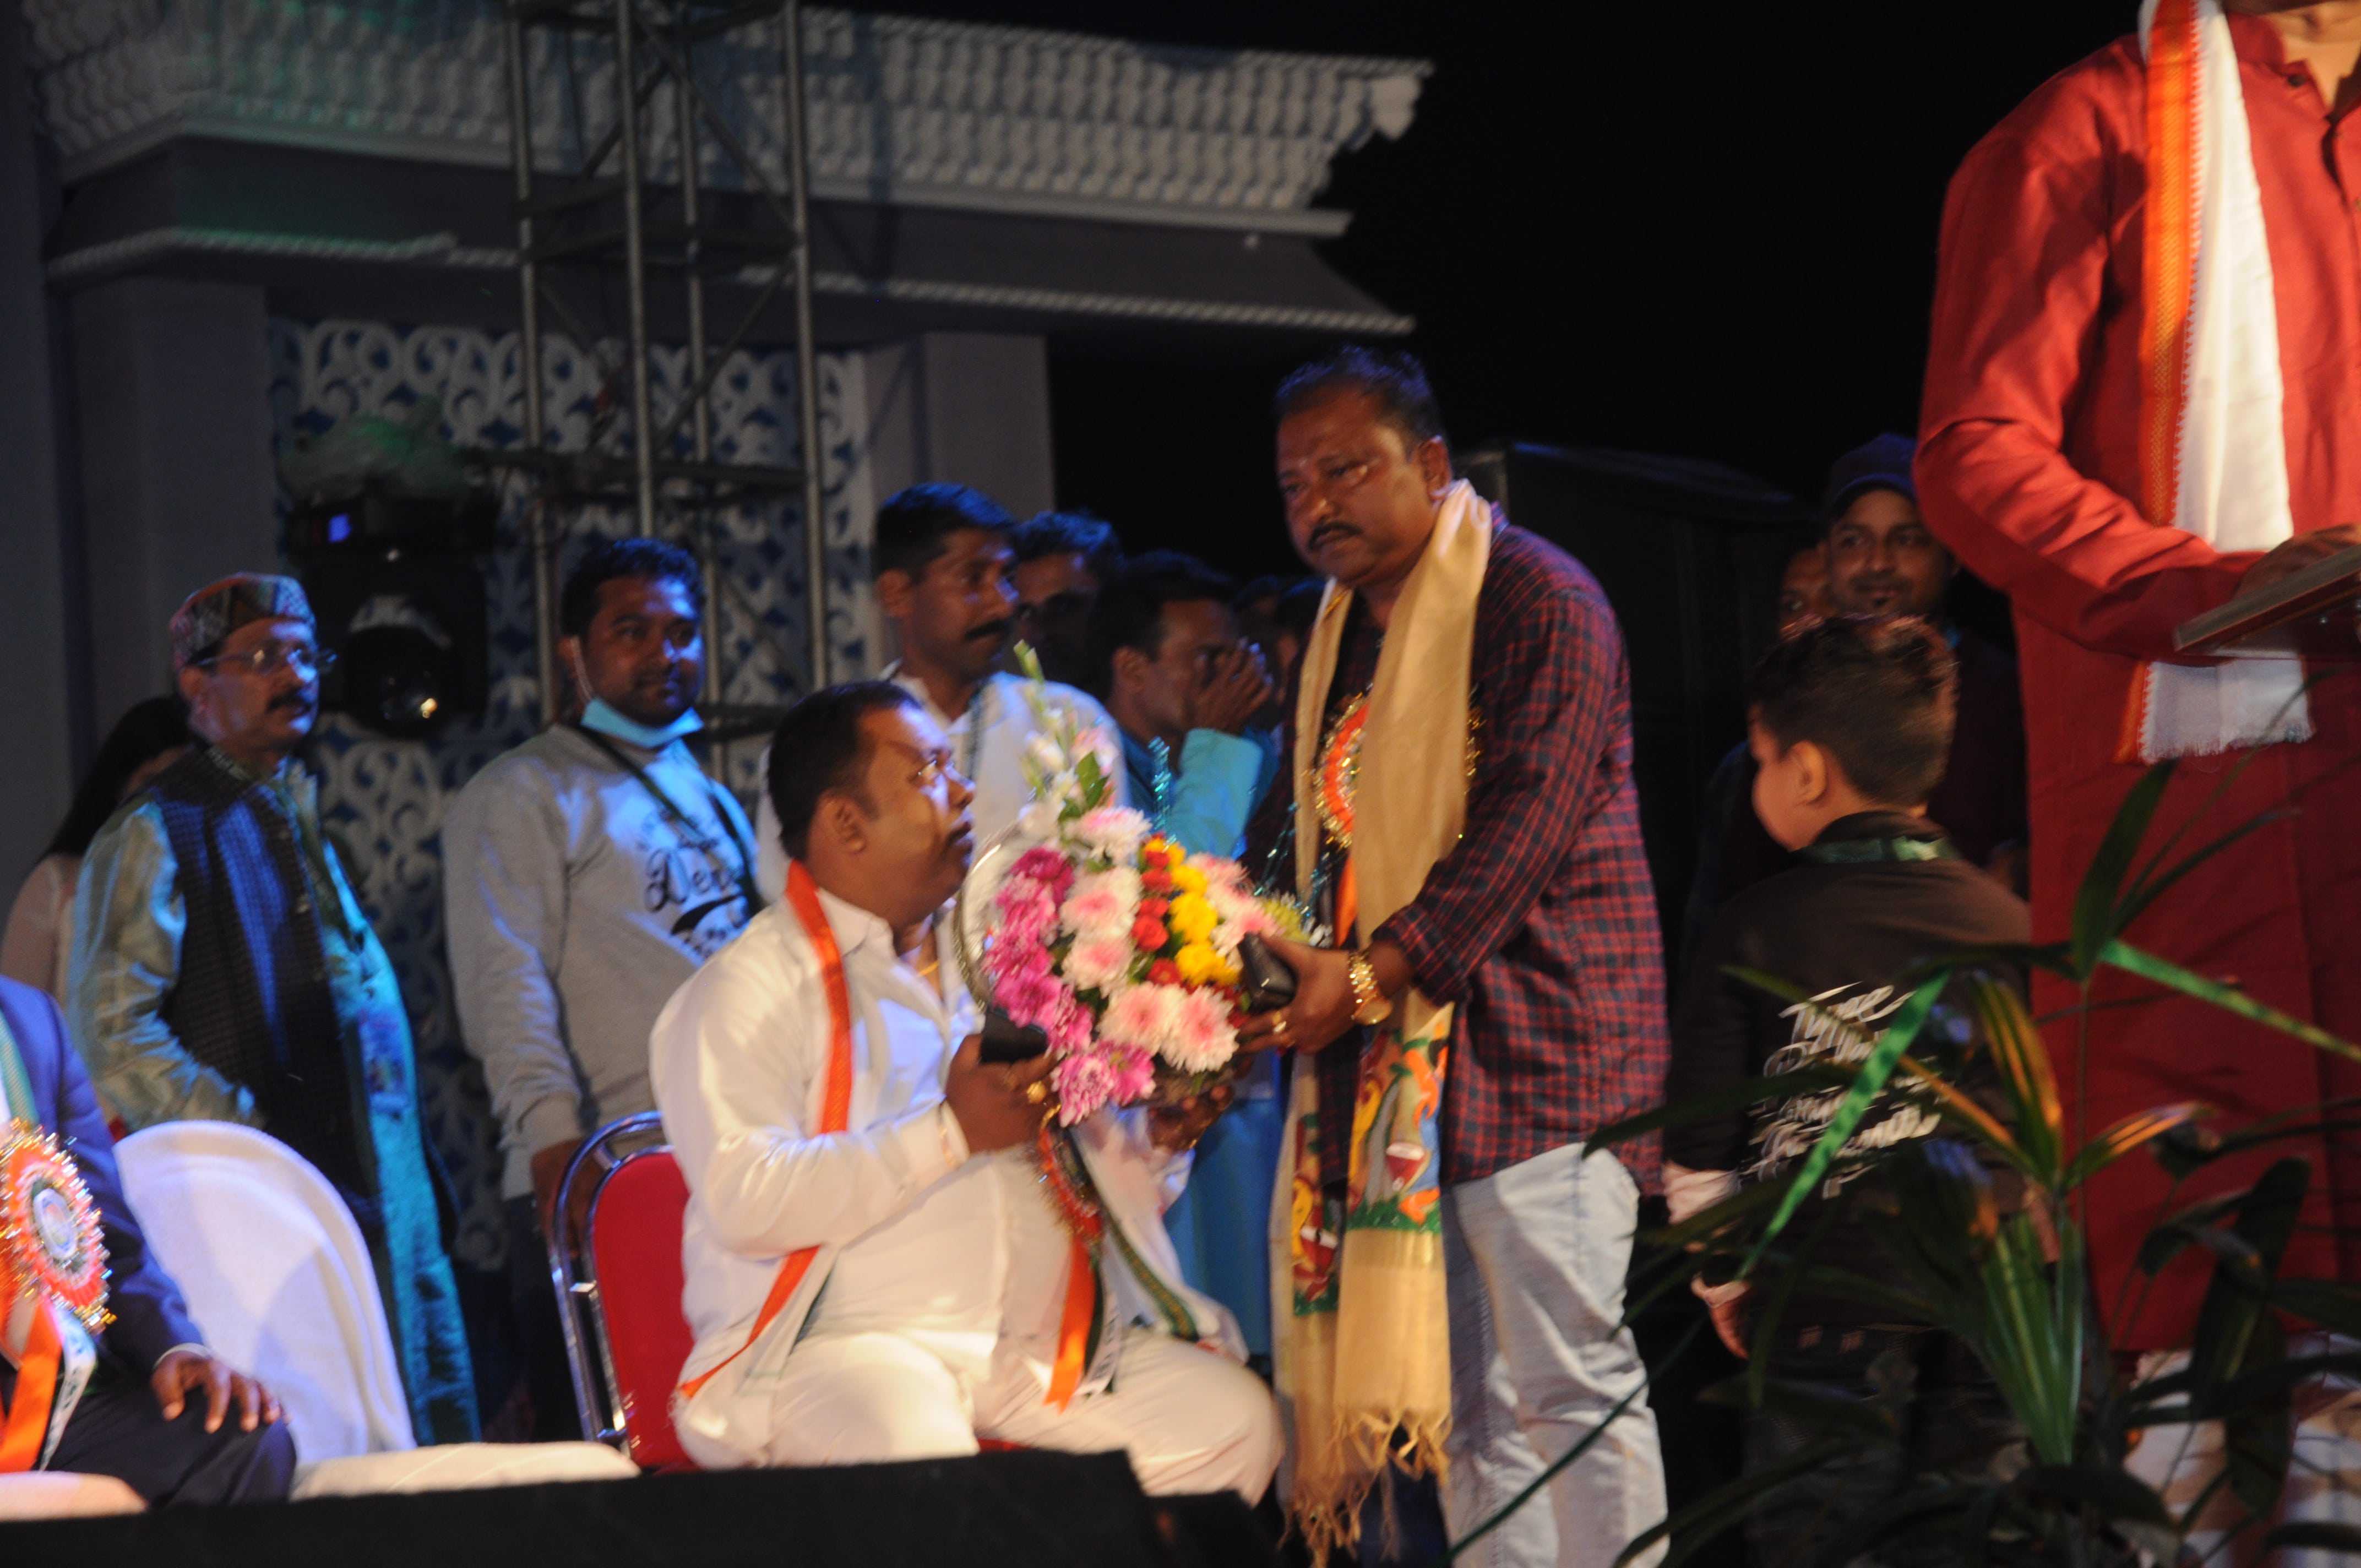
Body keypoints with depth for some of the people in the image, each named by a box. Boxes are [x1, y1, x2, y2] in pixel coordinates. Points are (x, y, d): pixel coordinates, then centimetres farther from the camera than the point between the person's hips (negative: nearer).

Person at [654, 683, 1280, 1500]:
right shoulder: (749, 988, 0)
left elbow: (1072, 1150, 27)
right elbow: (743, 1201, -16)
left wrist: (1152, 1137, 4)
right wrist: (951, 1132, -18)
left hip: (1040, 1338, 6)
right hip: (849, 1337, -6)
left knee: (1237, 1419, -16)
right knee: (917, 1457, -38)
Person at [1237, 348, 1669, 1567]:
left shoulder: (1537, 600, -7)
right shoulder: (1337, 635, 19)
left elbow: (1525, 827, -16)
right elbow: (1317, 837, 22)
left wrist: (1371, 977, -21)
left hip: (1530, 1049, -8)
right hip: (1392, 1065, 8)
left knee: (1570, 1377, -9)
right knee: (1469, 1398, 7)